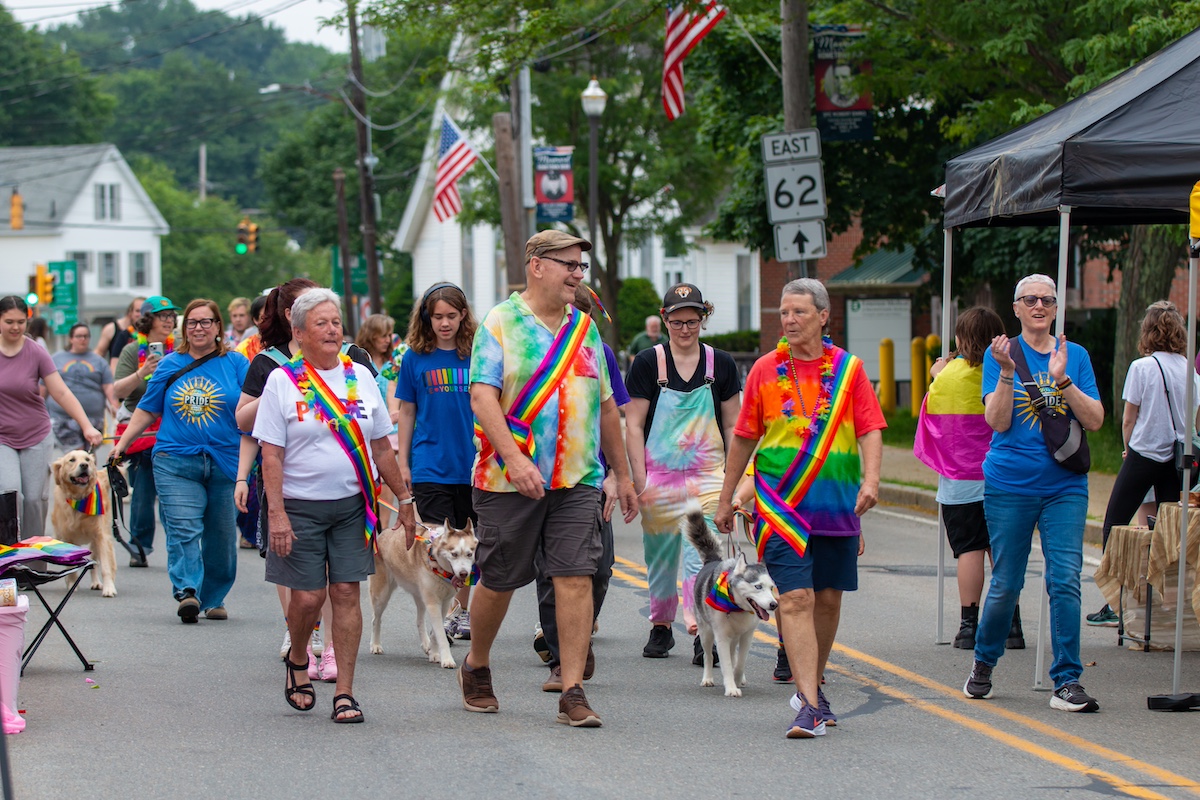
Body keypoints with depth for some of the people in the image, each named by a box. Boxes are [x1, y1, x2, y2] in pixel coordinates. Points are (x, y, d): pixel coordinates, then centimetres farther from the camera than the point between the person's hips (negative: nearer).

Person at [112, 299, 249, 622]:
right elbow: (147, 409, 16)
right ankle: (187, 592, -22)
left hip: (226, 462, 0)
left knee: (222, 536, 4)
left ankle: (214, 598, 16)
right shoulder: (170, 365, 10)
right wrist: (122, 443, 12)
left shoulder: (236, 363, 6)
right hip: (176, 461, 0)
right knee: (183, 530, -14)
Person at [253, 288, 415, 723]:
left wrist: (404, 498, 13)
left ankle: (345, 693, 2)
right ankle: (297, 661, 27)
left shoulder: (360, 376, 9)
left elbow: (381, 446, 15)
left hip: (353, 504, 3)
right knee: (307, 597, -4)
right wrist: (276, 513, -14)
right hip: (301, 507, -3)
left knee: (346, 593, -2)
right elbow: (271, 454, -6)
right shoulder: (282, 381, -2)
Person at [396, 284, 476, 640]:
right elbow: (407, 413, 7)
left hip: (472, 464, 1)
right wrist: (402, 462, 3)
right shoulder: (415, 358, 1)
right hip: (430, 466, -1)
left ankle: (463, 611, 20)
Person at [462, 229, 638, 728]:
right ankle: (476, 668, 31)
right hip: (509, 479, -3)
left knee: (576, 578, -8)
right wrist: (514, 459, -26)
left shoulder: (585, 328, 13)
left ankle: (572, 693, -7)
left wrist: (623, 475, 20)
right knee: (498, 581, 7)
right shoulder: (500, 323, -3)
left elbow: (606, 406, 20)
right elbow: (482, 397, -13)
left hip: (578, 480, 3)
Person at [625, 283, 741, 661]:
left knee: (702, 555, -12)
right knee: (661, 555, 8)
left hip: (708, 474, 0)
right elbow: (633, 426, 0)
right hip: (659, 474, 0)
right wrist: (639, 480, -5)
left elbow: (732, 425, 11)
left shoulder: (720, 364, 5)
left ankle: (702, 634, -16)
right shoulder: (647, 363, -1)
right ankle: (661, 627, 25)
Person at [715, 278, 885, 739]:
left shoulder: (848, 369, 4)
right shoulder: (766, 370, 5)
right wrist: (726, 499, 14)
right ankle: (808, 706, -16)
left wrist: (870, 481, -18)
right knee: (796, 599, -11)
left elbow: (870, 430, 0)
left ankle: (811, 686, 29)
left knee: (828, 598, 9)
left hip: (837, 506, 2)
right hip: (781, 506, -1)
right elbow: (743, 438, 12)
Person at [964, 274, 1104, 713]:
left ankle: (1067, 683, -5)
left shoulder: (1075, 355, 7)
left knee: (1065, 580, -9)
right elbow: (998, 421, -7)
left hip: (1065, 485, 1)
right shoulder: (1001, 353, 2)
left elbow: (1095, 421, -1)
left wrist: (1062, 380, -14)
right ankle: (983, 664, 28)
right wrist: (1007, 372, -21)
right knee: (1006, 584, 5)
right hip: (1009, 485, -1)